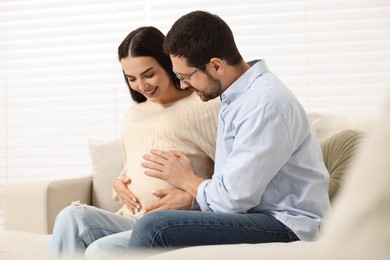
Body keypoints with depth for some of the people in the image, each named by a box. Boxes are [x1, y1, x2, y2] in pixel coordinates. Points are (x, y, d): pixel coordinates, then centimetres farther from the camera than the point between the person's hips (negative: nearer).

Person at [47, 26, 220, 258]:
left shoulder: (205, 106, -2)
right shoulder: (135, 112, 23)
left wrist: (190, 198, -18)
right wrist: (118, 183, 10)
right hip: (131, 221, 7)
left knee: (101, 251, -30)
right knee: (72, 217, -23)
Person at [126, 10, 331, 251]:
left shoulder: (265, 104, -19)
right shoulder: (235, 97, 13)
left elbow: (233, 199, -19)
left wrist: (187, 180, -1)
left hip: (285, 227, -9)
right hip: (256, 216, 9)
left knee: (154, 230, -23)